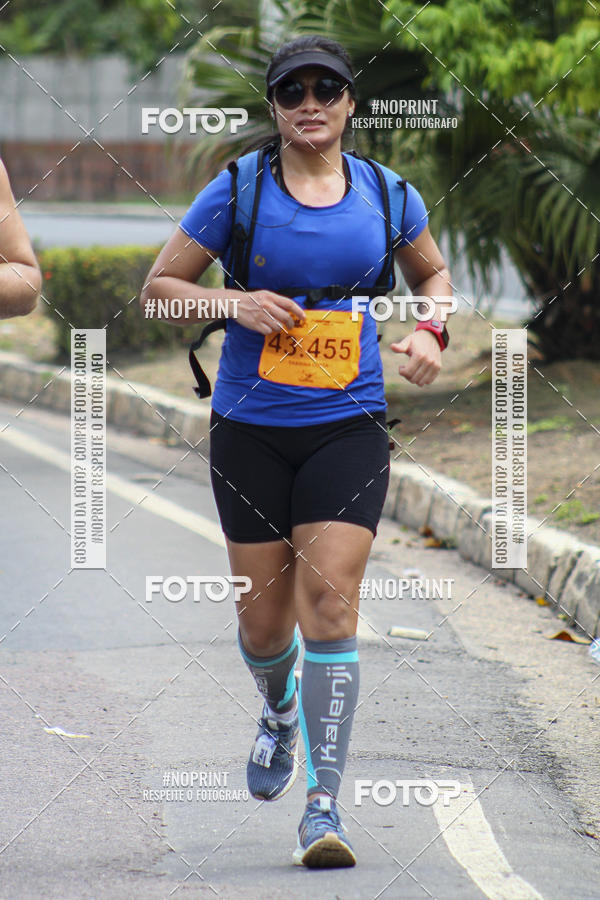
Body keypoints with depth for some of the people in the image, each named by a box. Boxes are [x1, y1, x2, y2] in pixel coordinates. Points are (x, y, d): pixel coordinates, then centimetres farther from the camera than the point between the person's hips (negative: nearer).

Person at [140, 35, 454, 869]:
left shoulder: (386, 195, 4)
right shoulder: (237, 190, -2)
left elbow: (433, 272, 22)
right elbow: (157, 287, 3)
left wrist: (428, 334, 2)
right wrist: (236, 303, -14)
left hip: (348, 426, 0)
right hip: (250, 427, 0)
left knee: (329, 604, -13)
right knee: (265, 616, 7)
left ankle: (324, 805, -11)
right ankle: (280, 709, 43)